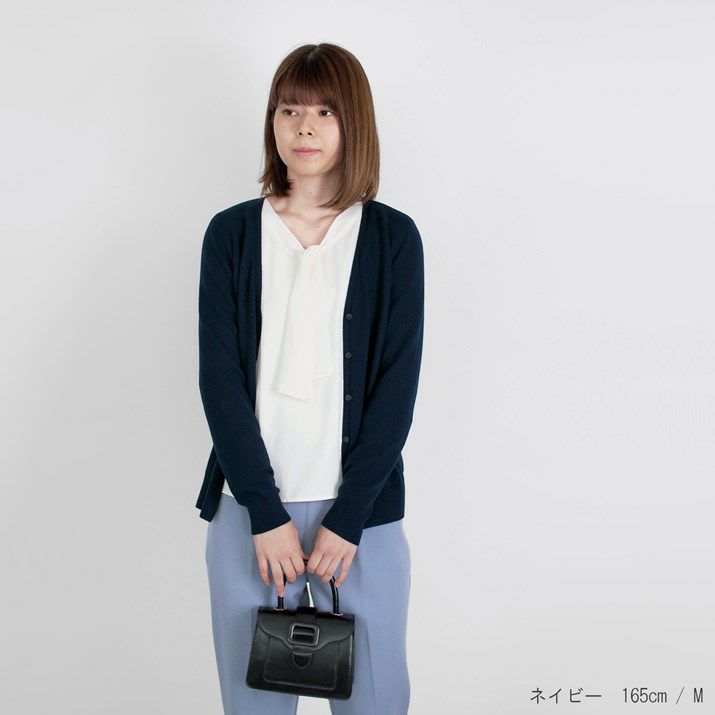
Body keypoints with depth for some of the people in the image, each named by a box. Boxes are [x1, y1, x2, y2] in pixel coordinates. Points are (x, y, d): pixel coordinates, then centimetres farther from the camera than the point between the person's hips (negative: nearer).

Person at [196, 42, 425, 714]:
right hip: (249, 507, 1)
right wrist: (266, 512, -9)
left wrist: (347, 518, -10)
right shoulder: (231, 232, 5)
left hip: (360, 507, 0)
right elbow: (220, 378, -2)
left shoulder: (393, 237, 2)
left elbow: (397, 385, -3)